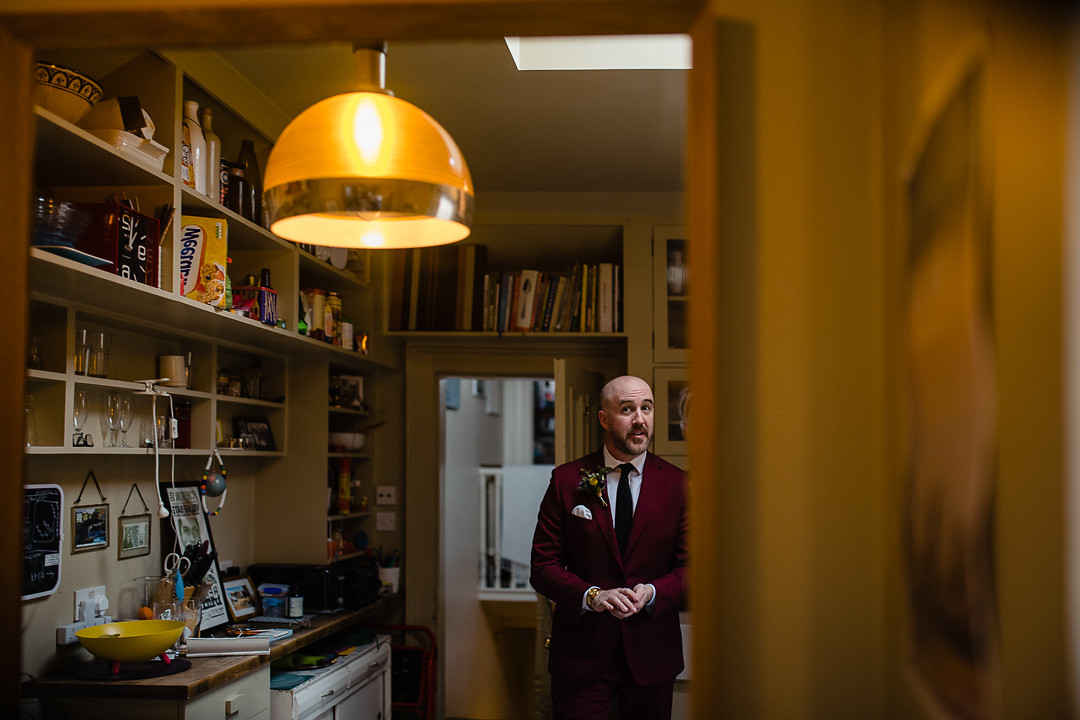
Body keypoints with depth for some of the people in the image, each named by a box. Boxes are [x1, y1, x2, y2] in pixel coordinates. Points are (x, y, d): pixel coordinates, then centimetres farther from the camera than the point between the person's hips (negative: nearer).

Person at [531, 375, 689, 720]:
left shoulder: (677, 484, 0)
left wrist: (651, 592, -19)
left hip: (651, 653, 1)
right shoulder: (566, 480, -2)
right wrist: (592, 596, -19)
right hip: (581, 651, -1)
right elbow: (543, 566, -3)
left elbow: (690, 568, 0)